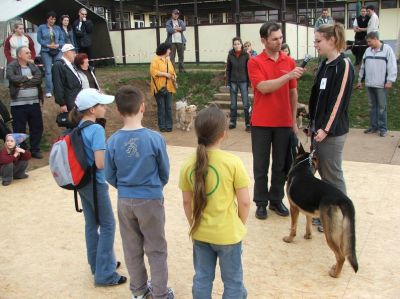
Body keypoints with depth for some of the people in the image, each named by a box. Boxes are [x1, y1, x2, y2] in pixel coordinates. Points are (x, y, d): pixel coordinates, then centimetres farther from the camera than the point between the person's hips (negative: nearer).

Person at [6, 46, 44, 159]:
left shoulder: (33, 66, 10)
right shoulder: (11, 66, -3)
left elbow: (39, 78, -7)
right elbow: (13, 78, -22)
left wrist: (24, 82, -16)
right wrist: (27, 78, -10)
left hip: (34, 103, 4)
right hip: (18, 104, -4)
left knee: (37, 127, 9)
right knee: (19, 130, 3)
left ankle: (35, 150, 23)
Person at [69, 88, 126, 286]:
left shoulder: (79, 127, 4)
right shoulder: (97, 129, -22)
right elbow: (100, 163, -26)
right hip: (95, 183, -8)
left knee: (91, 224, 18)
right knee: (107, 225, 5)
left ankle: (97, 264, 34)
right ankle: (104, 274, 11)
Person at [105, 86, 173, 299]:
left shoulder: (113, 141, -10)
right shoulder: (154, 138, -16)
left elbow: (110, 176, 0)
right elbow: (165, 172, -4)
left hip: (124, 201, 3)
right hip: (151, 200, -3)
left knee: (132, 248, 17)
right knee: (156, 250, 11)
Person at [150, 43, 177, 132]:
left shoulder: (168, 60, 17)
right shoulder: (155, 60, -6)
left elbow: (172, 71, 25)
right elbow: (153, 71, -17)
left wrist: (174, 77, 4)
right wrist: (165, 74, -18)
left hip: (169, 87, 6)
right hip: (160, 88, -6)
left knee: (168, 107, 5)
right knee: (161, 107, -1)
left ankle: (168, 125, 11)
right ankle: (162, 126, 6)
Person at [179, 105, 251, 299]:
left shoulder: (189, 164, -8)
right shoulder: (233, 162, -17)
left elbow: (187, 202, 1)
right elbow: (244, 202, -12)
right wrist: (239, 225, 5)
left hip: (200, 233, 3)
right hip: (228, 234, -3)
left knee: (202, 280, 19)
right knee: (233, 281, 15)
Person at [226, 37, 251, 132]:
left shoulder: (246, 55, -3)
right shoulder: (230, 55, 3)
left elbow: (249, 69, -2)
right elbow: (228, 69, 7)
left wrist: (249, 81, -6)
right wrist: (228, 82, 4)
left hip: (243, 81, -2)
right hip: (233, 82, 2)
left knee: (246, 104, -3)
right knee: (233, 104, 9)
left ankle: (248, 123, 1)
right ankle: (232, 122, 18)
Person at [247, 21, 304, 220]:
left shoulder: (290, 62, 7)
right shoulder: (254, 62, -4)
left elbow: (293, 93, 10)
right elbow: (264, 87, -17)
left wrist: (294, 120, 10)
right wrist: (288, 76, -25)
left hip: (284, 122, 3)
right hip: (261, 123, -3)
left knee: (281, 164, 9)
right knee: (261, 165, 6)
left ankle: (276, 200, 24)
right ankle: (261, 202, 18)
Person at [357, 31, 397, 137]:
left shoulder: (387, 49, -5)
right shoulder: (368, 51, 12)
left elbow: (392, 66, -9)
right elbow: (363, 67, 18)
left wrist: (390, 81, -14)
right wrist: (360, 80, 18)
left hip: (381, 85, -6)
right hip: (369, 84, 6)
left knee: (382, 107, -1)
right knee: (372, 106, 11)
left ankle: (383, 128, 7)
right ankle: (373, 126, 20)